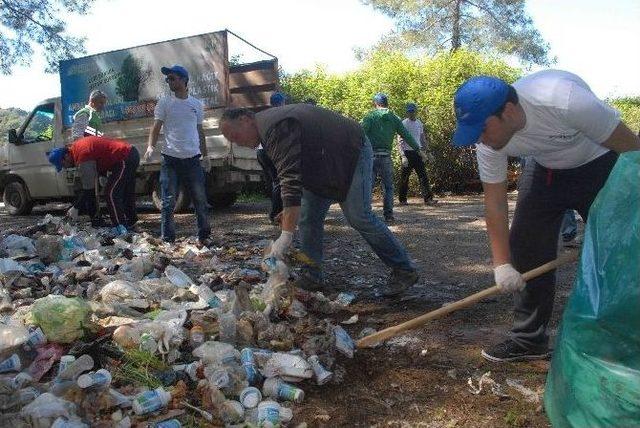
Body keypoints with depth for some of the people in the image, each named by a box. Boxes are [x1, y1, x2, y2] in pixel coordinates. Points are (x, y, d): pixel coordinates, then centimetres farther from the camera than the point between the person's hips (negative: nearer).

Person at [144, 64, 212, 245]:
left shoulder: (197, 104, 12)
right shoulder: (164, 102, 5)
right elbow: (156, 127, 0)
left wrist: (205, 155, 14)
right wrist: (151, 146, -18)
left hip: (193, 159, 2)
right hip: (171, 158, -2)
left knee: (201, 200, 4)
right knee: (169, 202, 0)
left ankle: (204, 236, 15)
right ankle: (167, 239, 8)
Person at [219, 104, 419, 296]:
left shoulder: (276, 128, -29)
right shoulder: (267, 124, 5)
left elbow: (290, 179, -37)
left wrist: (286, 235, -39)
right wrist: (289, 209, 12)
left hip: (353, 153, -10)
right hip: (325, 166, 10)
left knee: (359, 217, -12)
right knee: (308, 218, 3)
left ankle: (405, 270, 1)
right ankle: (312, 277, 9)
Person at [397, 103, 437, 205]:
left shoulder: (419, 123, 12)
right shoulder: (403, 124, -5)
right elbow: (400, 142, -10)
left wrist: (425, 152, 14)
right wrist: (403, 156, -19)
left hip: (418, 153, 5)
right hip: (407, 153, -5)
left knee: (423, 176, -2)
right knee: (404, 178, 1)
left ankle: (428, 198, -2)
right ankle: (402, 199, 11)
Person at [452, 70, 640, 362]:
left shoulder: (564, 100, -38)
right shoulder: (488, 140, -22)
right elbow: (495, 201, -15)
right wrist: (502, 264, -18)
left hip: (599, 165, -3)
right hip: (546, 170, 4)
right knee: (525, 248, -2)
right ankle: (529, 339, 10)